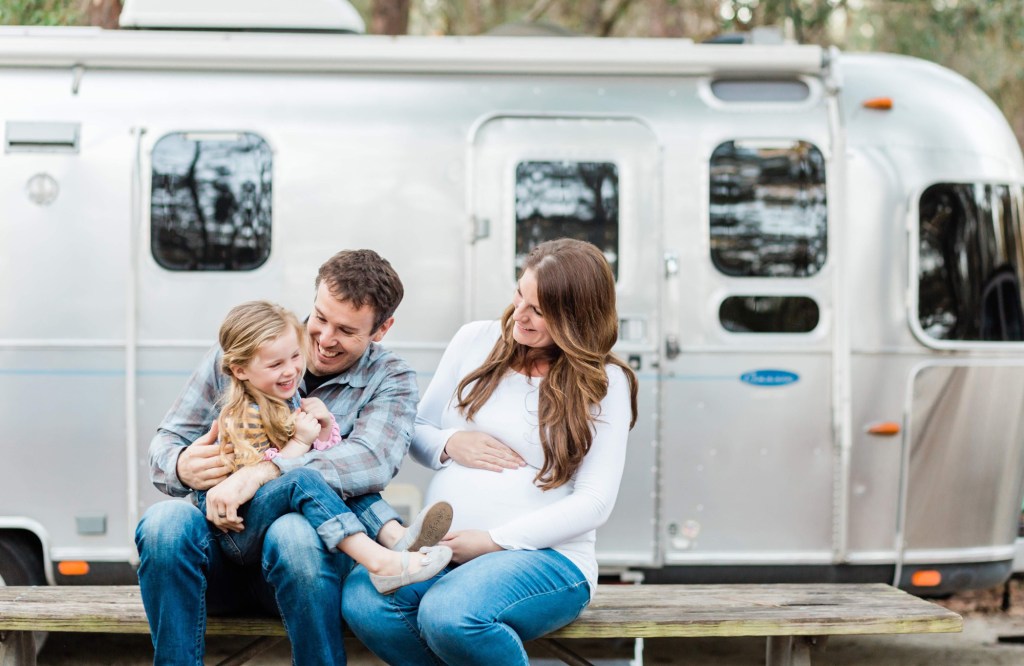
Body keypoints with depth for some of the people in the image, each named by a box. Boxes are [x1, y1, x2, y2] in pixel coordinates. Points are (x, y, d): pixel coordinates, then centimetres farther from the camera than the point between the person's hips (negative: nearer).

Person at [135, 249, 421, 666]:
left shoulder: (389, 380, 3)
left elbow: (373, 462, -19)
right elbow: (166, 443, 8)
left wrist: (262, 472, -31)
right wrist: (182, 468, -19)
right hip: (221, 541, 2)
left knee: (294, 533, -37)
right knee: (164, 521, -31)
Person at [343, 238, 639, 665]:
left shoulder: (604, 383, 0)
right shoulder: (477, 340, 11)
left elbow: (594, 502, -6)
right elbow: (416, 430, 20)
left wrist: (492, 541, -14)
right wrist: (450, 444, -5)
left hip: (545, 556, -4)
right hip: (441, 547, 4)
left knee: (449, 614, -37)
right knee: (361, 599, -29)